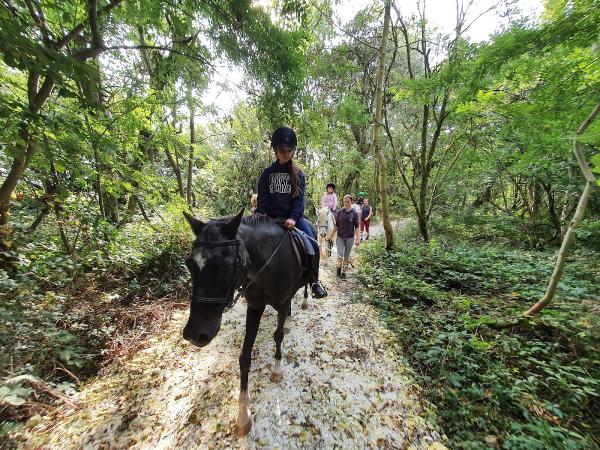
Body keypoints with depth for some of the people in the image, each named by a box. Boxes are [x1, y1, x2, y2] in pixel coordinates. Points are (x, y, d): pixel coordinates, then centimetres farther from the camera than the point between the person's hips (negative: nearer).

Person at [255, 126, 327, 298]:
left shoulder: (298, 174, 8)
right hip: (272, 218, 1)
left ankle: (314, 281, -5)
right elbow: (262, 199, 3)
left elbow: (299, 199, -3)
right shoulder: (267, 173, 9)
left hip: (293, 217, -1)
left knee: (313, 244, -20)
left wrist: (293, 218, -20)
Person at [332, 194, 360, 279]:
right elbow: (336, 225, 5)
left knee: (346, 256, 9)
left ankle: (344, 271, 26)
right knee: (340, 254, -7)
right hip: (340, 237, 1)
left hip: (350, 238, 0)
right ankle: (339, 267, 22)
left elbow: (356, 227, -4)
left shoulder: (354, 213, -4)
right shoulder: (339, 212, -1)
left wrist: (358, 238, -12)